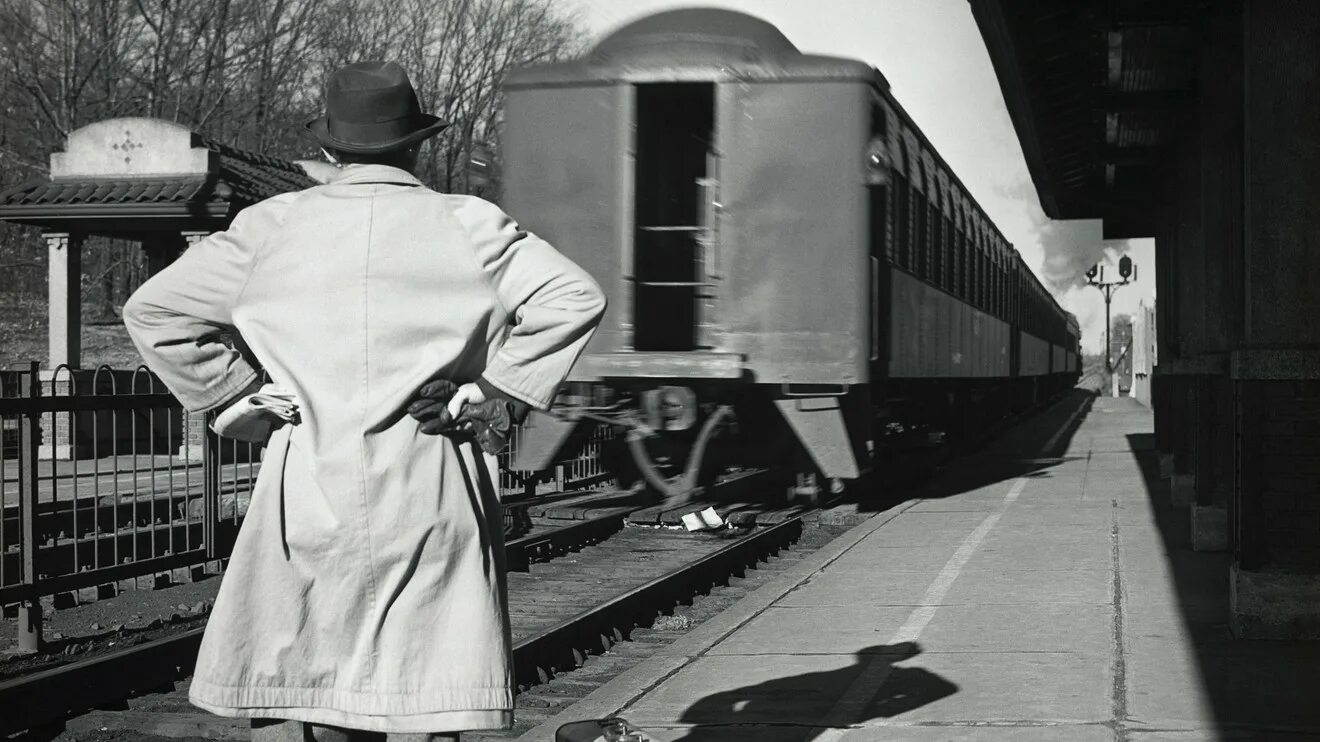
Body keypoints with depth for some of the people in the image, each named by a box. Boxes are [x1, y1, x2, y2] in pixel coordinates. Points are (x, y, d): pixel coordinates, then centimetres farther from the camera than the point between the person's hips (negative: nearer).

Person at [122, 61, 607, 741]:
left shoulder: (273, 226, 5)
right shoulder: (466, 226, 1)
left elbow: (152, 309, 3)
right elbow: (576, 296, -8)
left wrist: (234, 393, 6)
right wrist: (497, 392, -4)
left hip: (306, 490, 1)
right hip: (431, 492, -1)